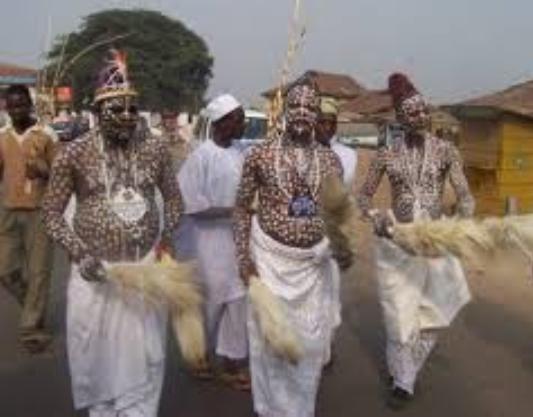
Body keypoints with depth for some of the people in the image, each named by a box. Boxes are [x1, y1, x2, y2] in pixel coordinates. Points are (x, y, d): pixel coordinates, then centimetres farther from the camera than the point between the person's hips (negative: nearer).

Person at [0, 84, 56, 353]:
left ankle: (32, 328, 10)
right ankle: (35, 307, 31)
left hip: (39, 211, -4)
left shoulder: (45, 137, -3)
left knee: (38, 271, -1)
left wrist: (43, 173, -20)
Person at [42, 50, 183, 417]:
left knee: (143, 358, 10)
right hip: (96, 270, 0)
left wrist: (167, 236, -7)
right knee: (97, 356, 16)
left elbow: (174, 198, 9)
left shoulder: (155, 149, -3)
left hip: (146, 267, 1)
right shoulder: (75, 153, -9)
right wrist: (79, 253, -16)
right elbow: (52, 212, -2)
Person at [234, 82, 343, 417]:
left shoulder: (331, 160, 1)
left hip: (314, 260, 2)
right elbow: (243, 207, 0)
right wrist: (243, 256, -6)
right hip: (270, 255, -2)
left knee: (311, 338, 10)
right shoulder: (260, 155, -6)